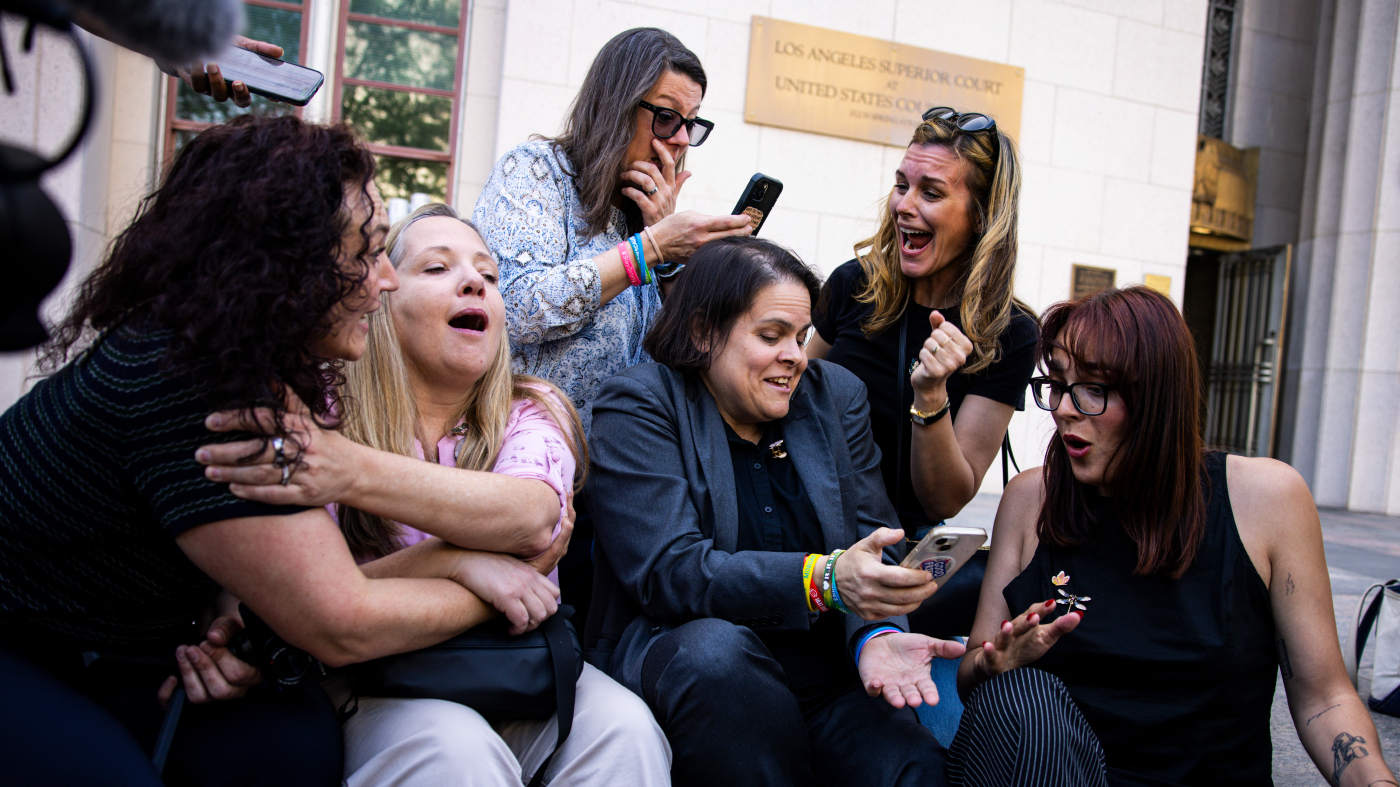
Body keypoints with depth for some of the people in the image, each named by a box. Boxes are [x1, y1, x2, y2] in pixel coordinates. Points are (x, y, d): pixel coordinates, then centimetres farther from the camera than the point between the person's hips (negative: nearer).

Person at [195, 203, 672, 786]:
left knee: (623, 728, -28)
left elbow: (534, 514, -24)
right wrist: (457, 559, -26)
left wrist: (356, 472, -38)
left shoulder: (534, 412, 1)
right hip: (374, 686, -2)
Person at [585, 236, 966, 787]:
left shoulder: (835, 396, 11)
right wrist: (824, 580, -29)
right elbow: (670, 573, -16)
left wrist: (876, 632, -20)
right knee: (717, 647, -35)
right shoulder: (637, 406, -3)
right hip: (673, 655, -1)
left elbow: (869, 537, 3)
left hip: (826, 678, 2)